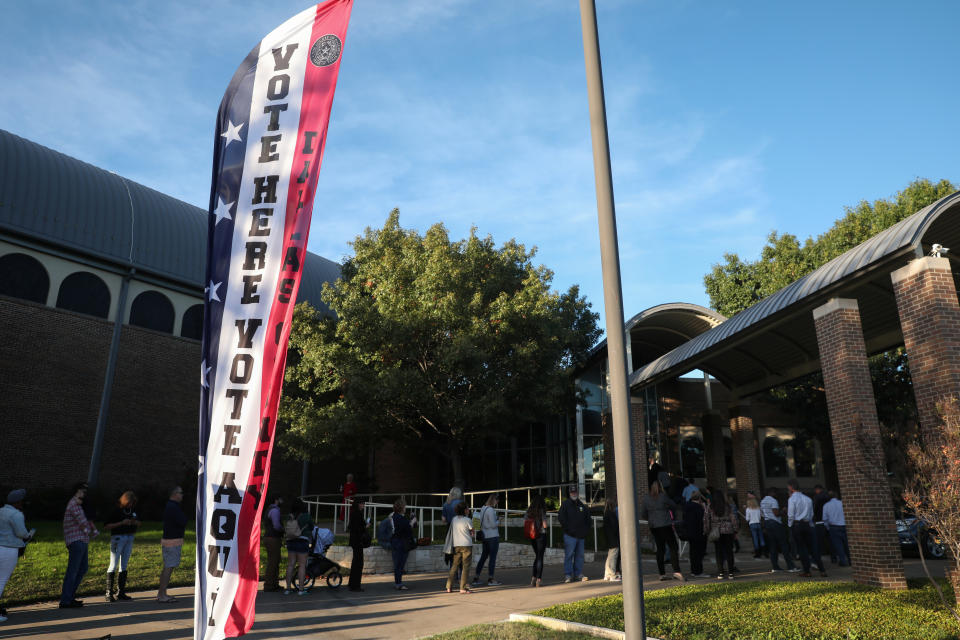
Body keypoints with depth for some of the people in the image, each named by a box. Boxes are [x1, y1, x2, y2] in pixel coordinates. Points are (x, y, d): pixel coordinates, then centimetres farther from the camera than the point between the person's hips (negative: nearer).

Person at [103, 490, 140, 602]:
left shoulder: (133, 509, 7)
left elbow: (139, 523, 17)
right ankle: (108, 593, -1)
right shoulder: (115, 510, -10)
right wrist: (122, 523, -23)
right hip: (118, 538, -6)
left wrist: (135, 522, -5)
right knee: (113, 565, -6)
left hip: (130, 538, 6)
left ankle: (120, 592, 13)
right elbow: (106, 526, -14)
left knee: (124, 566, 8)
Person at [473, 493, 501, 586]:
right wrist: (498, 520, 2)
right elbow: (493, 525, -17)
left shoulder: (482, 509, 11)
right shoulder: (490, 510, -16)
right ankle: (490, 579, 1)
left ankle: (476, 578, 16)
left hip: (485, 536, 8)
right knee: (493, 558, -1)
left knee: (483, 557, 13)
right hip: (493, 536, -8)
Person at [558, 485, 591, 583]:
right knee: (569, 555, -6)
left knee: (580, 555, 7)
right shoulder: (565, 504, 1)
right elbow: (562, 518, -5)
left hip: (581, 535, 5)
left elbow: (588, 519, 21)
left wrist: (585, 530, 9)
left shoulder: (582, 506, 16)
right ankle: (568, 574, 0)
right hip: (570, 535, -5)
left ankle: (578, 573, 15)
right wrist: (567, 529, -9)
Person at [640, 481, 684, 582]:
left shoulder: (646, 498, 3)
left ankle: (662, 574, 11)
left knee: (660, 549, 11)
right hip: (665, 525, -5)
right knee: (673, 547, -3)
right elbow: (674, 506, 3)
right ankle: (676, 571, -15)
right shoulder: (663, 496, -11)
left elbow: (642, 515, 7)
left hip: (653, 527, 5)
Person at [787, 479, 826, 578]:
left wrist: (790, 525, 3)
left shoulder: (792, 499, -8)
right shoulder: (808, 499, 9)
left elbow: (791, 515, -10)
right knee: (812, 547, 8)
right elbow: (811, 514, 13)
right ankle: (822, 570, 4)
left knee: (801, 548, 1)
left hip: (797, 525, -5)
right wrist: (810, 525, 19)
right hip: (807, 524, 5)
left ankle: (807, 571, 2)